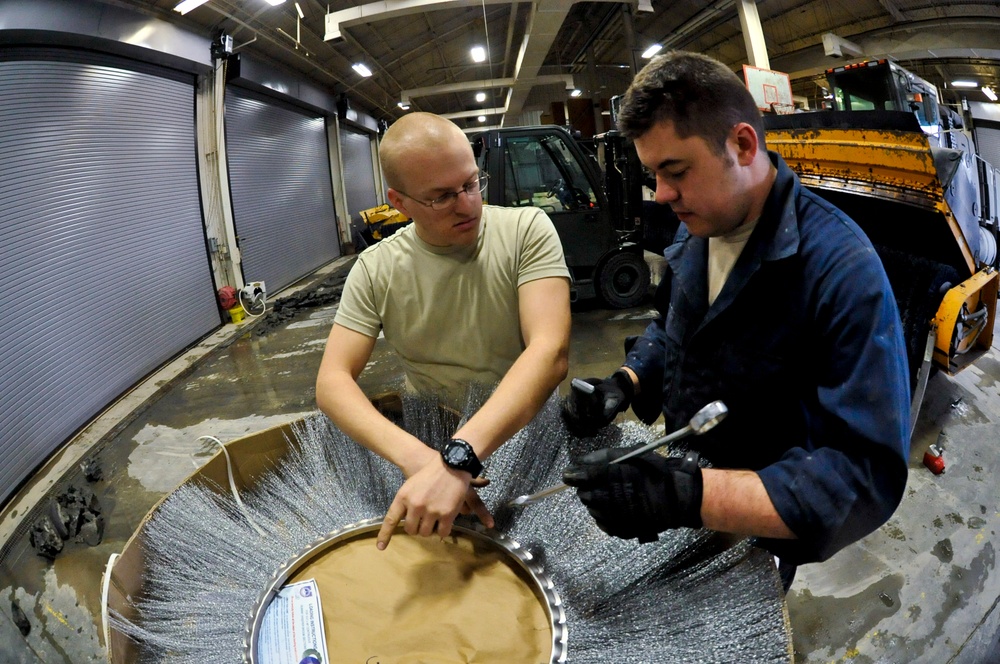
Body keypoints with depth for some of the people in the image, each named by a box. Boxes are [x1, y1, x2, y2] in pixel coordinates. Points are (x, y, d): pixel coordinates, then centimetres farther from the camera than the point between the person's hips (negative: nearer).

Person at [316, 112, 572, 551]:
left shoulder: (526, 230, -11)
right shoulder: (375, 270, -5)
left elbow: (551, 353, -23)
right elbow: (332, 382, -11)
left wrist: (458, 458, -37)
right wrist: (417, 457, -30)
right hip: (426, 443, 1)